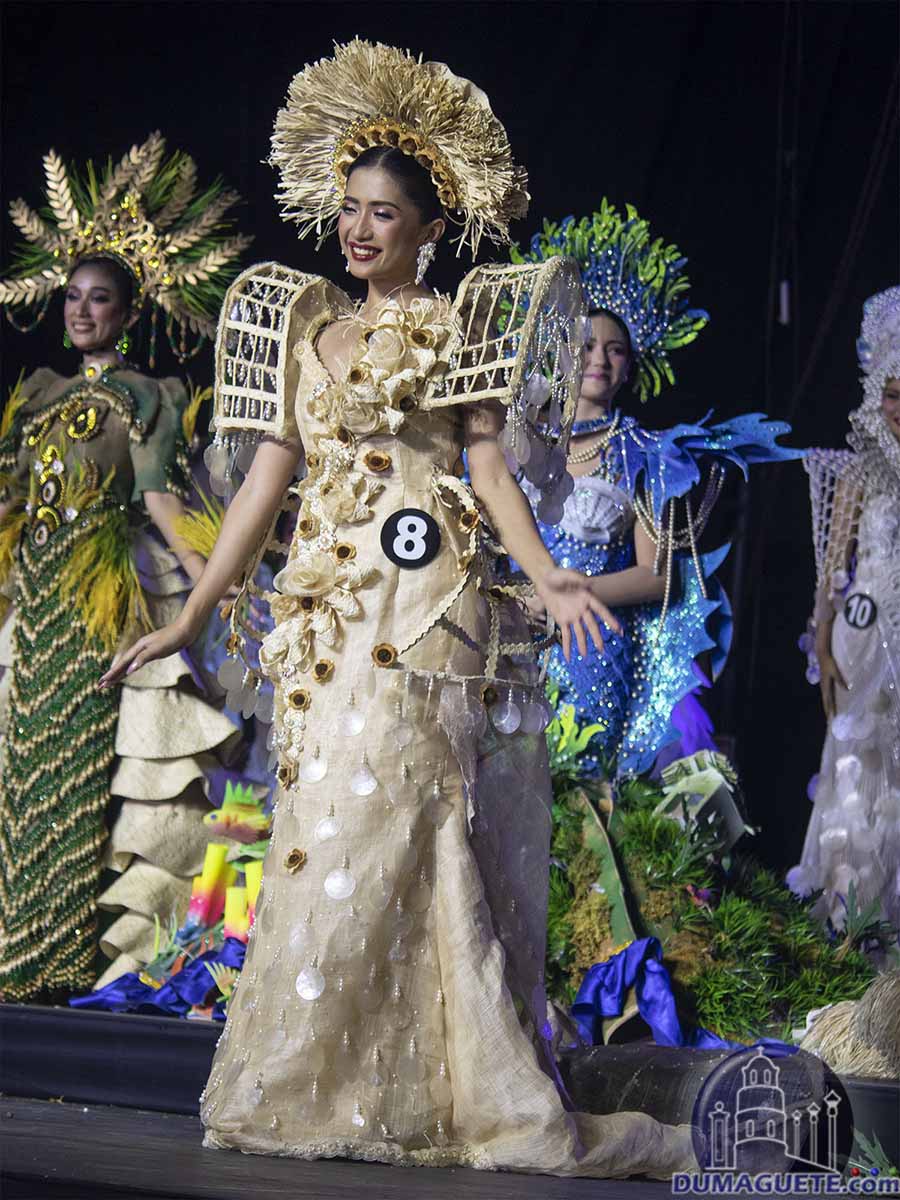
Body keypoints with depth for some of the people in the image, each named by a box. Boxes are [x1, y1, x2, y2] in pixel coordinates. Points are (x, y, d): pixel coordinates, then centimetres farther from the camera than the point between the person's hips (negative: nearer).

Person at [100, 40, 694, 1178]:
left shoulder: (461, 323, 6)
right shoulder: (305, 329, 17)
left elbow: (492, 462, -3)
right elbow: (266, 479, 15)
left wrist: (548, 576, -19)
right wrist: (189, 616, 11)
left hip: (429, 601, -4)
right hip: (326, 603, 4)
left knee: (381, 815, -10)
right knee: (335, 819, 0)